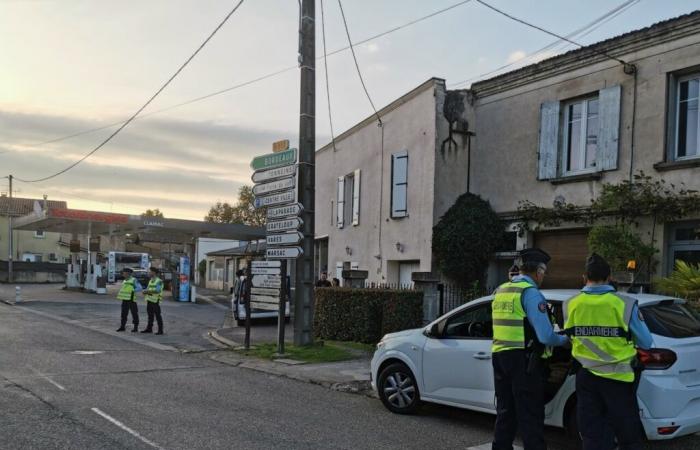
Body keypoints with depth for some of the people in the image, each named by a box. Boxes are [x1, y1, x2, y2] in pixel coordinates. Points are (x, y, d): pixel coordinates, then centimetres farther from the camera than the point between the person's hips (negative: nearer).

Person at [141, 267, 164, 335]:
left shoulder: (159, 281, -10)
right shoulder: (150, 281, 16)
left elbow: (157, 290, -21)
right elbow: (147, 289, 16)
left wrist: (148, 291, -20)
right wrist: (145, 291, -7)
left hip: (155, 300, -8)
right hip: (149, 300, 8)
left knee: (157, 315, -3)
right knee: (150, 315, 12)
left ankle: (160, 330, 1)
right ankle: (149, 328, 20)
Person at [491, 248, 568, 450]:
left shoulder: (500, 291, 12)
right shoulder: (531, 293, -12)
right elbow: (546, 336, -18)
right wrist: (565, 339, 3)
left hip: (499, 357, 7)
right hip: (523, 360, -7)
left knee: (505, 412, 17)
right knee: (530, 417, 0)